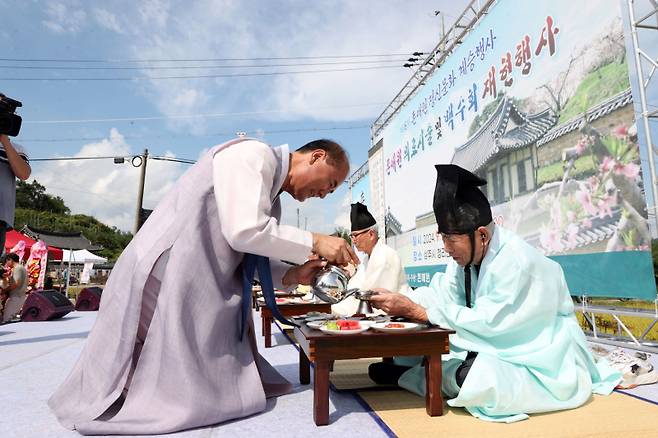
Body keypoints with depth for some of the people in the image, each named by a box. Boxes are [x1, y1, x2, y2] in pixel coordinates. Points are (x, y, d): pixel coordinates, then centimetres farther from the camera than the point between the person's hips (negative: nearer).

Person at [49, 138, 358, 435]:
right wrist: (314, 243, -16)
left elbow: (242, 257, 16)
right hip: (164, 284, -10)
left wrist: (292, 275, 2)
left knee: (201, 380, 14)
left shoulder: (271, 196, 16)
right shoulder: (254, 155, -13)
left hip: (196, 290, 10)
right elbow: (244, 232, -26)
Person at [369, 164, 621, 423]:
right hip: (503, 347, 8)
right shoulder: (467, 255, -3)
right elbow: (442, 295, -6)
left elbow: (487, 323, -30)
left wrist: (415, 311, -32)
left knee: (473, 377, -30)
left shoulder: (516, 262, -29)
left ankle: (418, 374, -7)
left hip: (543, 361, -8)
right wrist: (400, 302, -24)